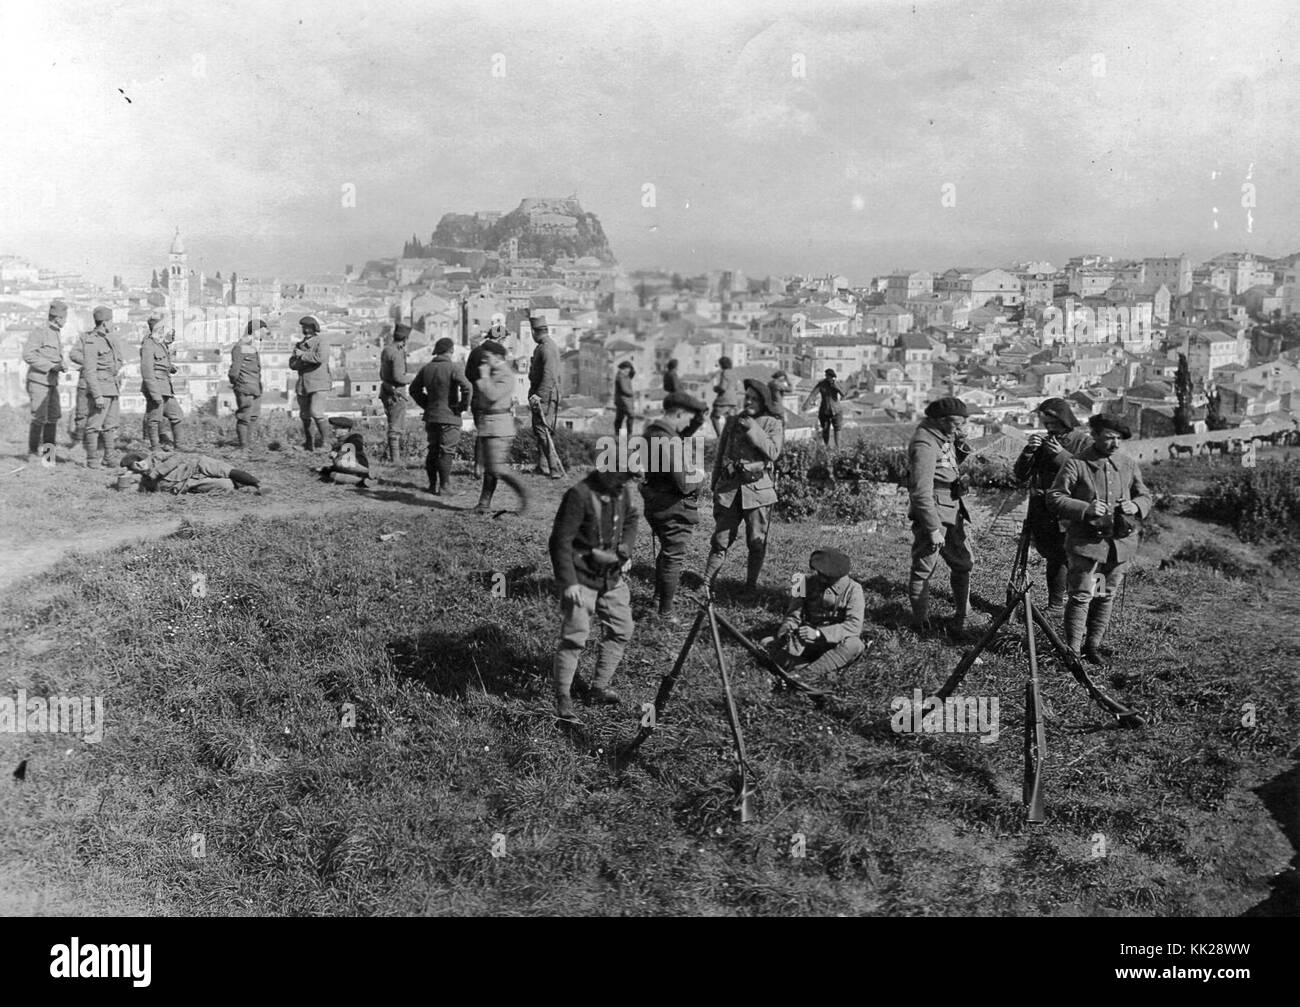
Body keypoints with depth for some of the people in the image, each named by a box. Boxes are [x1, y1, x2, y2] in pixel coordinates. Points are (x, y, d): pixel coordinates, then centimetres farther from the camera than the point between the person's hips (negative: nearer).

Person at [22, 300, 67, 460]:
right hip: (38, 381, -8)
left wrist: (60, 366, 3)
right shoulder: (39, 333, -14)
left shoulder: (57, 335, 13)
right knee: (39, 418, -7)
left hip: (52, 382, 8)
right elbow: (27, 355, -21)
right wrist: (51, 366, -22)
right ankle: (32, 452, 3)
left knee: (53, 417, 6)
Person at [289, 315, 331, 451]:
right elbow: (292, 364, 3)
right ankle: (308, 442, 23)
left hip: (319, 385, -6)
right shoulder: (300, 345, 12)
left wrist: (303, 355, -15)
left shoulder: (321, 343, -6)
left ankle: (324, 437, 1)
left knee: (316, 412, -18)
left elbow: (320, 357, -26)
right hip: (303, 386, 6)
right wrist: (308, 360, -14)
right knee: (305, 416, 9)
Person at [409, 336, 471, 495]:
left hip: (431, 416, 6)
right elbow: (466, 387, -25)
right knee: (447, 452, -3)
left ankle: (433, 485, 17)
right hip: (449, 416, -6)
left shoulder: (426, 368, 8)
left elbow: (414, 389, 17)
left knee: (433, 450, 14)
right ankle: (444, 486, -3)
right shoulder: (453, 367, -12)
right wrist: (463, 406, -11)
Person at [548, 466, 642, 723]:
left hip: (612, 577, 8)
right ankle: (562, 699, -3)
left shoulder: (624, 493, 0)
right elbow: (560, 541, -20)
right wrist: (568, 582, -24)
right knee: (575, 636, -11)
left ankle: (599, 688, 25)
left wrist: (625, 551, 8)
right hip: (582, 578, -8)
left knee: (621, 630, 12)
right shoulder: (580, 495, -21)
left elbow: (631, 520, 23)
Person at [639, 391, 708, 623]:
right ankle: (665, 612, 12)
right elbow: (685, 484, -28)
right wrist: (699, 475, -8)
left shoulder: (651, 430, 2)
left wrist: (699, 417, 9)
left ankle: (659, 594, 46)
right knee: (673, 557, 3)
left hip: (654, 504, 10)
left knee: (666, 550, 28)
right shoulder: (671, 443, -29)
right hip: (674, 508, -10)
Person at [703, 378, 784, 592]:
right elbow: (720, 456, 17)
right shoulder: (732, 421, 12)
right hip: (729, 486, 3)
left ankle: (751, 585, 16)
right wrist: (715, 486, 15)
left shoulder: (773, 424, 1)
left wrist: (753, 429, -16)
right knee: (720, 539, 2)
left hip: (758, 488, -3)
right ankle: (705, 583, 6)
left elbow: (773, 452, -15)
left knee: (757, 541, 2)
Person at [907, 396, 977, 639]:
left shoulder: (943, 437, 8)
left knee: (963, 564, 11)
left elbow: (956, 462, 26)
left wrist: (959, 444, 4)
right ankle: (920, 624, 16)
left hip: (952, 513, 9)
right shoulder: (925, 444, -20)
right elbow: (922, 491, -23)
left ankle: (960, 621, 19)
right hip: (932, 513, -9)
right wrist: (933, 529, -23)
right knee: (923, 569, 3)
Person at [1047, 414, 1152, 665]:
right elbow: (1055, 499, -9)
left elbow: (1145, 495, 16)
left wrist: (1136, 506, -8)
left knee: (1106, 596, 12)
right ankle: (1073, 650, 3)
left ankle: (1093, 644, 26)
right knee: (1081, 596, -5)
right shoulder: (1076, 465, -7)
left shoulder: (1128, 465, 8)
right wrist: (1085, 508, -23)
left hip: (1120, 542, 5)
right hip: (1087, 542, -5)